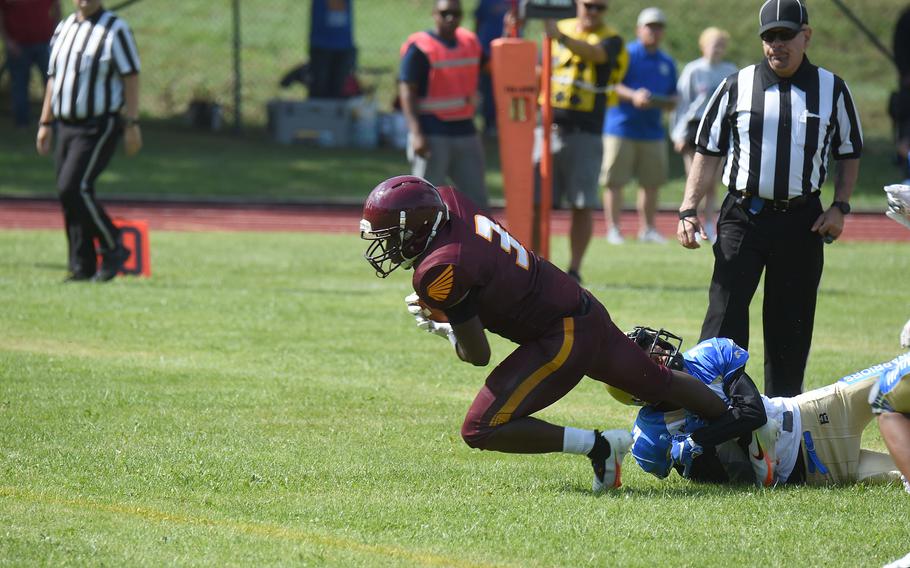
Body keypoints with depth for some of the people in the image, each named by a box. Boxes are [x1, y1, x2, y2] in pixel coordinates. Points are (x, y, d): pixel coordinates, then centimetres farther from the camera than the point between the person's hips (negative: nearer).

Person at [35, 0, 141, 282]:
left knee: (72, 188, -17)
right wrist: (46, 123, 16)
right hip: (65, 126, 7)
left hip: (100, 126, -7)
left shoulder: (115, 29, -6)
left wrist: (132, 124, -15)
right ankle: (82, 266, 10)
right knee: (69, 194, 4)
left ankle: (113, 248, -3)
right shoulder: (63, 29, 14)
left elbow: (131, 77, -9)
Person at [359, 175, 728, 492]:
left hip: (564, 339, -9)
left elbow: (478, 355, -15)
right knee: (658, 384, 30)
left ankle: (597, 446, -7)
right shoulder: (447, 201, -2)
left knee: (481, 431, -11)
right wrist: (437, 307, 6)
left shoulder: (441, 270, -24)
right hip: (584, 309, 9)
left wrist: (444, 330, 4)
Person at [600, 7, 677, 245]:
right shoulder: (626, 55, -1)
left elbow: (673, 99, 21)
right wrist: (633, 96, -25)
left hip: (652, 132, 5)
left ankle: (647, 230, 14)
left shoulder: (667, 63, 17)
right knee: (614, 181, -6)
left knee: (652, 182, 5)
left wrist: (668, 102, -2)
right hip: (621, 129, -5)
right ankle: (613, 229, -3)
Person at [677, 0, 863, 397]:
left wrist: (840, 207, 1)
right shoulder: (737, 87, 4)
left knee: (792, 323, 6)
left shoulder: (832, 90, 6)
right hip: (742, 218, -1)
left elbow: (849, 154, 15)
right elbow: (708, 152, 7)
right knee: (724, 317, -10)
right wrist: (688, 210, -3)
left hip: (802, 221, 1)